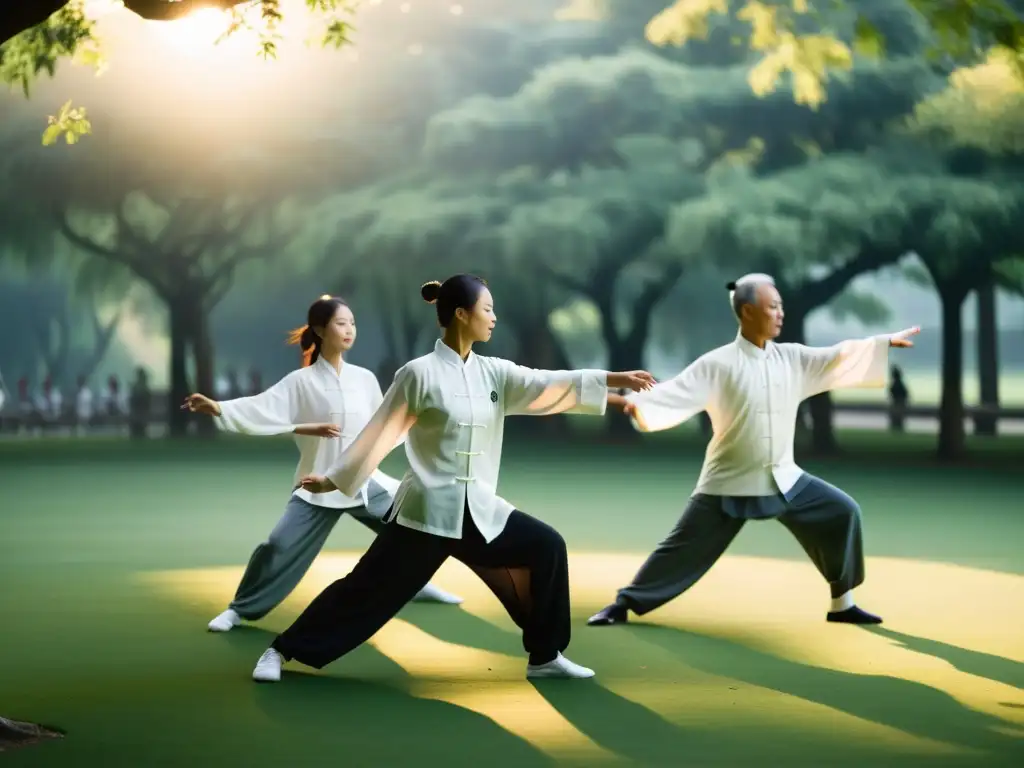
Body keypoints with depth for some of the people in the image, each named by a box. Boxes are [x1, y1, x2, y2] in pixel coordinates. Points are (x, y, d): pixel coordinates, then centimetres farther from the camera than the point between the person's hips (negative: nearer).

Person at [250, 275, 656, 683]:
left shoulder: (494, 373, 6)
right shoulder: (420, 373, -10)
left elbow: (550, 385, 0)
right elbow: (380, 432, -5)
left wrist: (616, 380, -8)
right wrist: (334, 479, -1)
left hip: (478, 511, 6)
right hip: (427, 511, -6)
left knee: (545, 547, 0)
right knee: (368, 588, -5)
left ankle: (544, 657, 11)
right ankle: (281, 650, 8)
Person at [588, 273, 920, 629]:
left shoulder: (792, 358, 2)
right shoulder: (717, 364, -12)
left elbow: (838, 358, 5)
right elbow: (674, 394, -21)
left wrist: (886, 342, 1)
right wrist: (633, 401, -37)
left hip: (784, 480, 5)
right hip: (730, 483, -5)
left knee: (842, 512, 0)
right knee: (685, 547, -5)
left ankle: (842, 604, 13)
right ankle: (623, 604, 8)